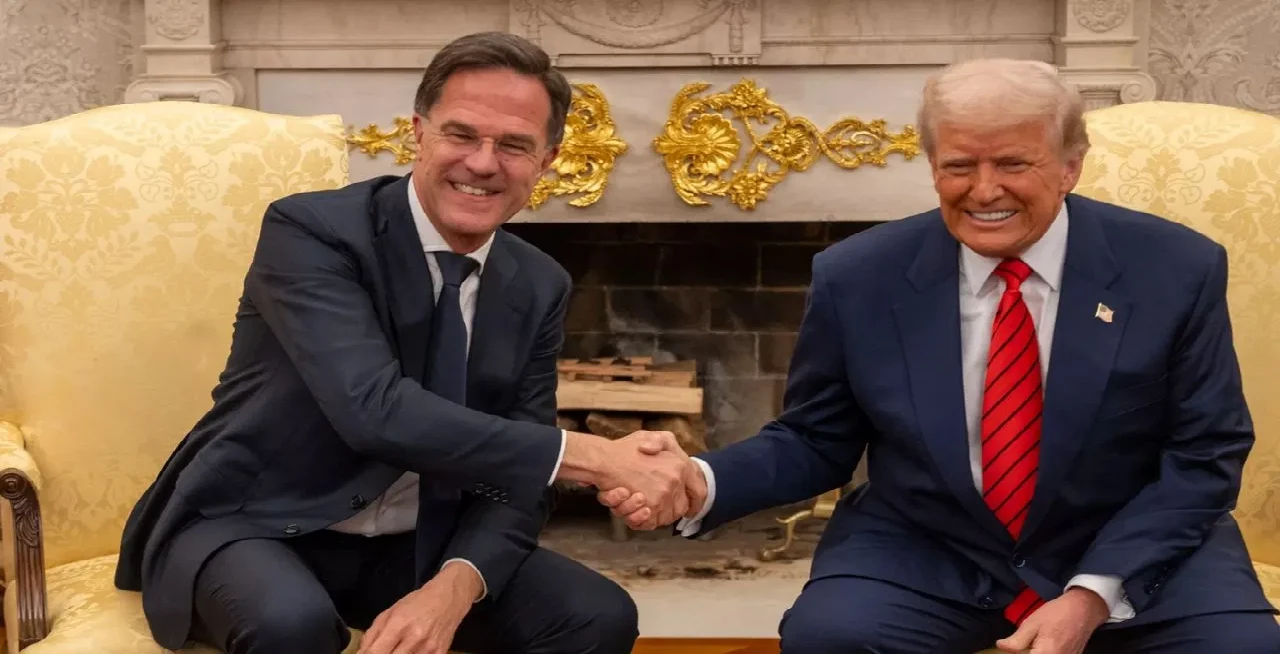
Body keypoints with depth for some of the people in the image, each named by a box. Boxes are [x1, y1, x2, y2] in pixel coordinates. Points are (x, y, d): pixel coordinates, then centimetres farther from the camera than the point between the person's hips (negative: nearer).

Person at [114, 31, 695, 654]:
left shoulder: (538, 287, 0)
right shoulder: (311, 229, -18)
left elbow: (517, 476, -3)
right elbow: (373, 409, -33)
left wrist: (454, 587, -25)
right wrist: (594, 456, -34)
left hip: (411, 546, 5)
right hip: (253, 527, -4)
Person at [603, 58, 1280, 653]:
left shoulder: (1177, 269, -8)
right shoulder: (855, 278, -7)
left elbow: (1204, 456, -5)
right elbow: (814, 441, 2)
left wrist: (1093, 595, -17)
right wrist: (701, 483, -18)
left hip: (1139, 552, 1)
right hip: (923, 553, 0)